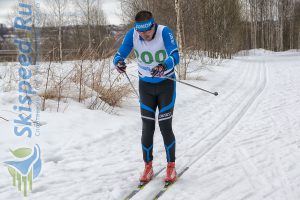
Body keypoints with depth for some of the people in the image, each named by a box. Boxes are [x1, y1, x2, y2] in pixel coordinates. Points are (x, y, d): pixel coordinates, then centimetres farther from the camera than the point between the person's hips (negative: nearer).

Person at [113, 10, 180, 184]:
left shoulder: (164, 32, -23)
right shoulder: (132, 35, -15)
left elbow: (175, 57, -32)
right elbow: (119, 55, -17)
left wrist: (163, 67, -53)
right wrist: (119, 62, -41)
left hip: (166, 84, -2)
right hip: (146, 86, 3)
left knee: (165, 127, -3)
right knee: (147, 128, 3)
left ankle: (171, 167, 13)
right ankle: (148, 167, 17)